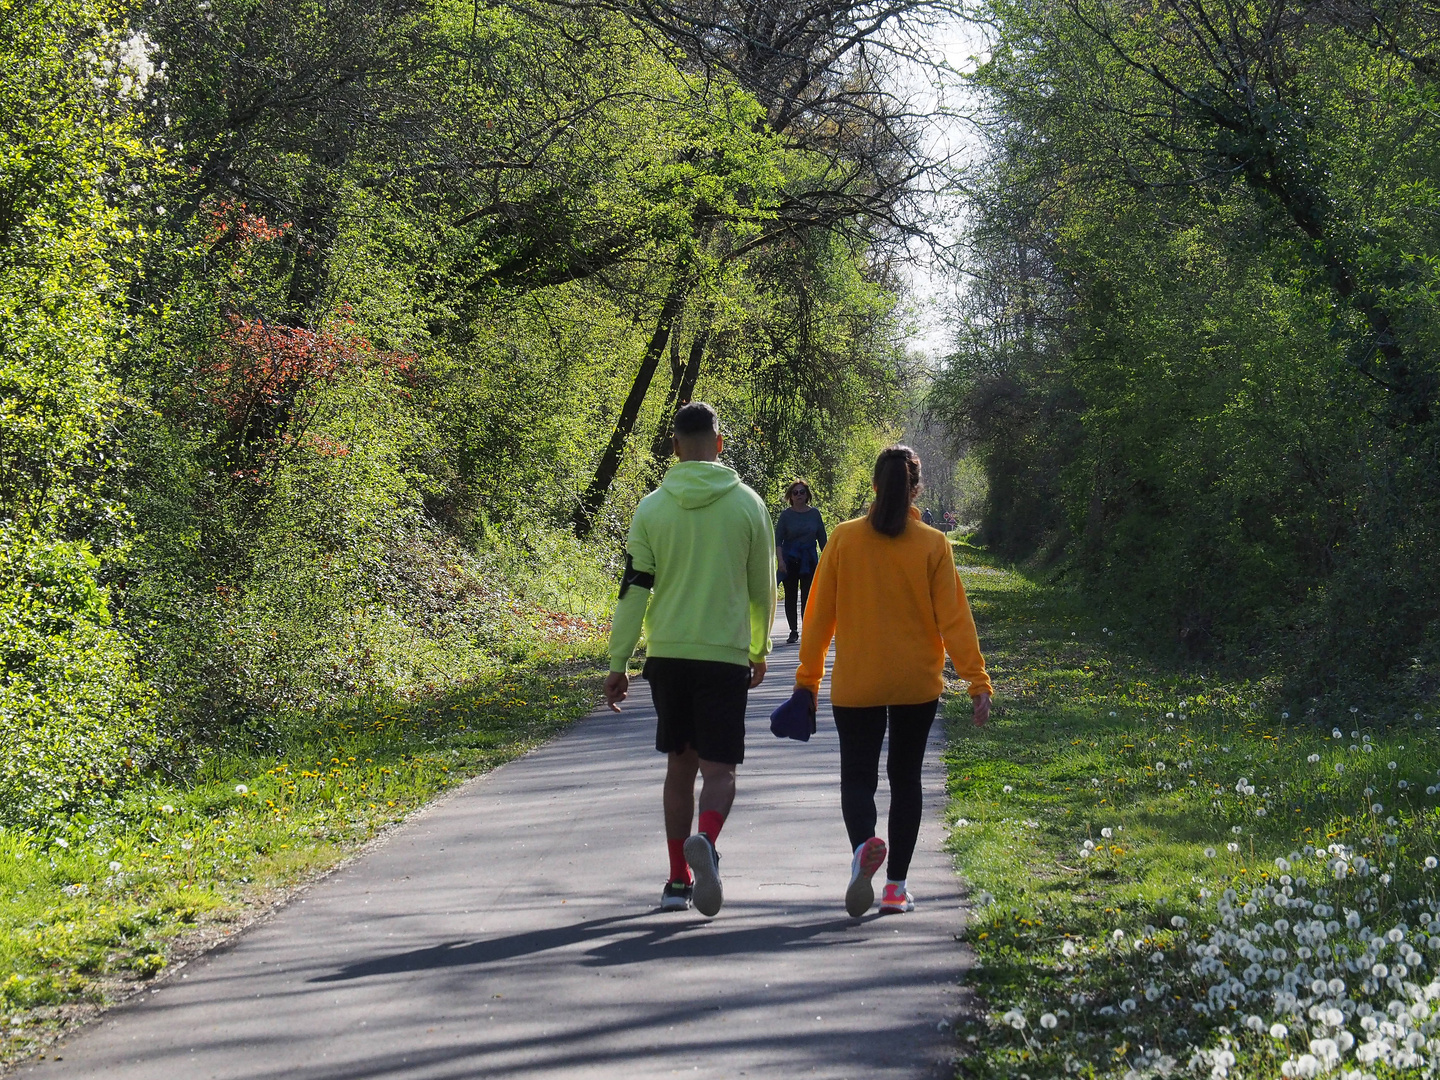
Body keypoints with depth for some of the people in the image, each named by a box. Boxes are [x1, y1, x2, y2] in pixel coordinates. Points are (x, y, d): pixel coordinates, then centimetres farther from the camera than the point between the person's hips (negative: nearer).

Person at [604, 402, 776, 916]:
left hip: (667, 655, 2)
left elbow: (634, 590, -1)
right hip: (725, 656, -2)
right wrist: (760, 651, 21)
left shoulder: (653, 507, 1)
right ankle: (705, 842, -31)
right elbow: (762, 588, 8)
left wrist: (618, 662, 4)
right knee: (718, 768, 0)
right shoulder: (747, 504, 0)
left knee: (680, 764, 15)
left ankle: (678, 879, 17)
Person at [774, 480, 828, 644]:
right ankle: (793, 632, 12)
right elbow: (778, 540, -4)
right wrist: (780, 560, -16)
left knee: (808, 597, -4)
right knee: (790, 596, 4)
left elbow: (822, 539, 10)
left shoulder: (814, 513, 4)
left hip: (809, 560, 1)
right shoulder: (786, 515, -1)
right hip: (790, 560, -1)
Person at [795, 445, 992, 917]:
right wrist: (977, 681, -2)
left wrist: (808, 677, 9)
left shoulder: (844, 539, -3)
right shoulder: (933, 545, -5)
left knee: (857, 775, 5)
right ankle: (896, 886, 11)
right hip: (918, 684, 1)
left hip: (856, 685, 0)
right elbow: (954, 618, -6)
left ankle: (864, 844, -26)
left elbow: (820, 613, 1)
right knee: (905, 777, 14)